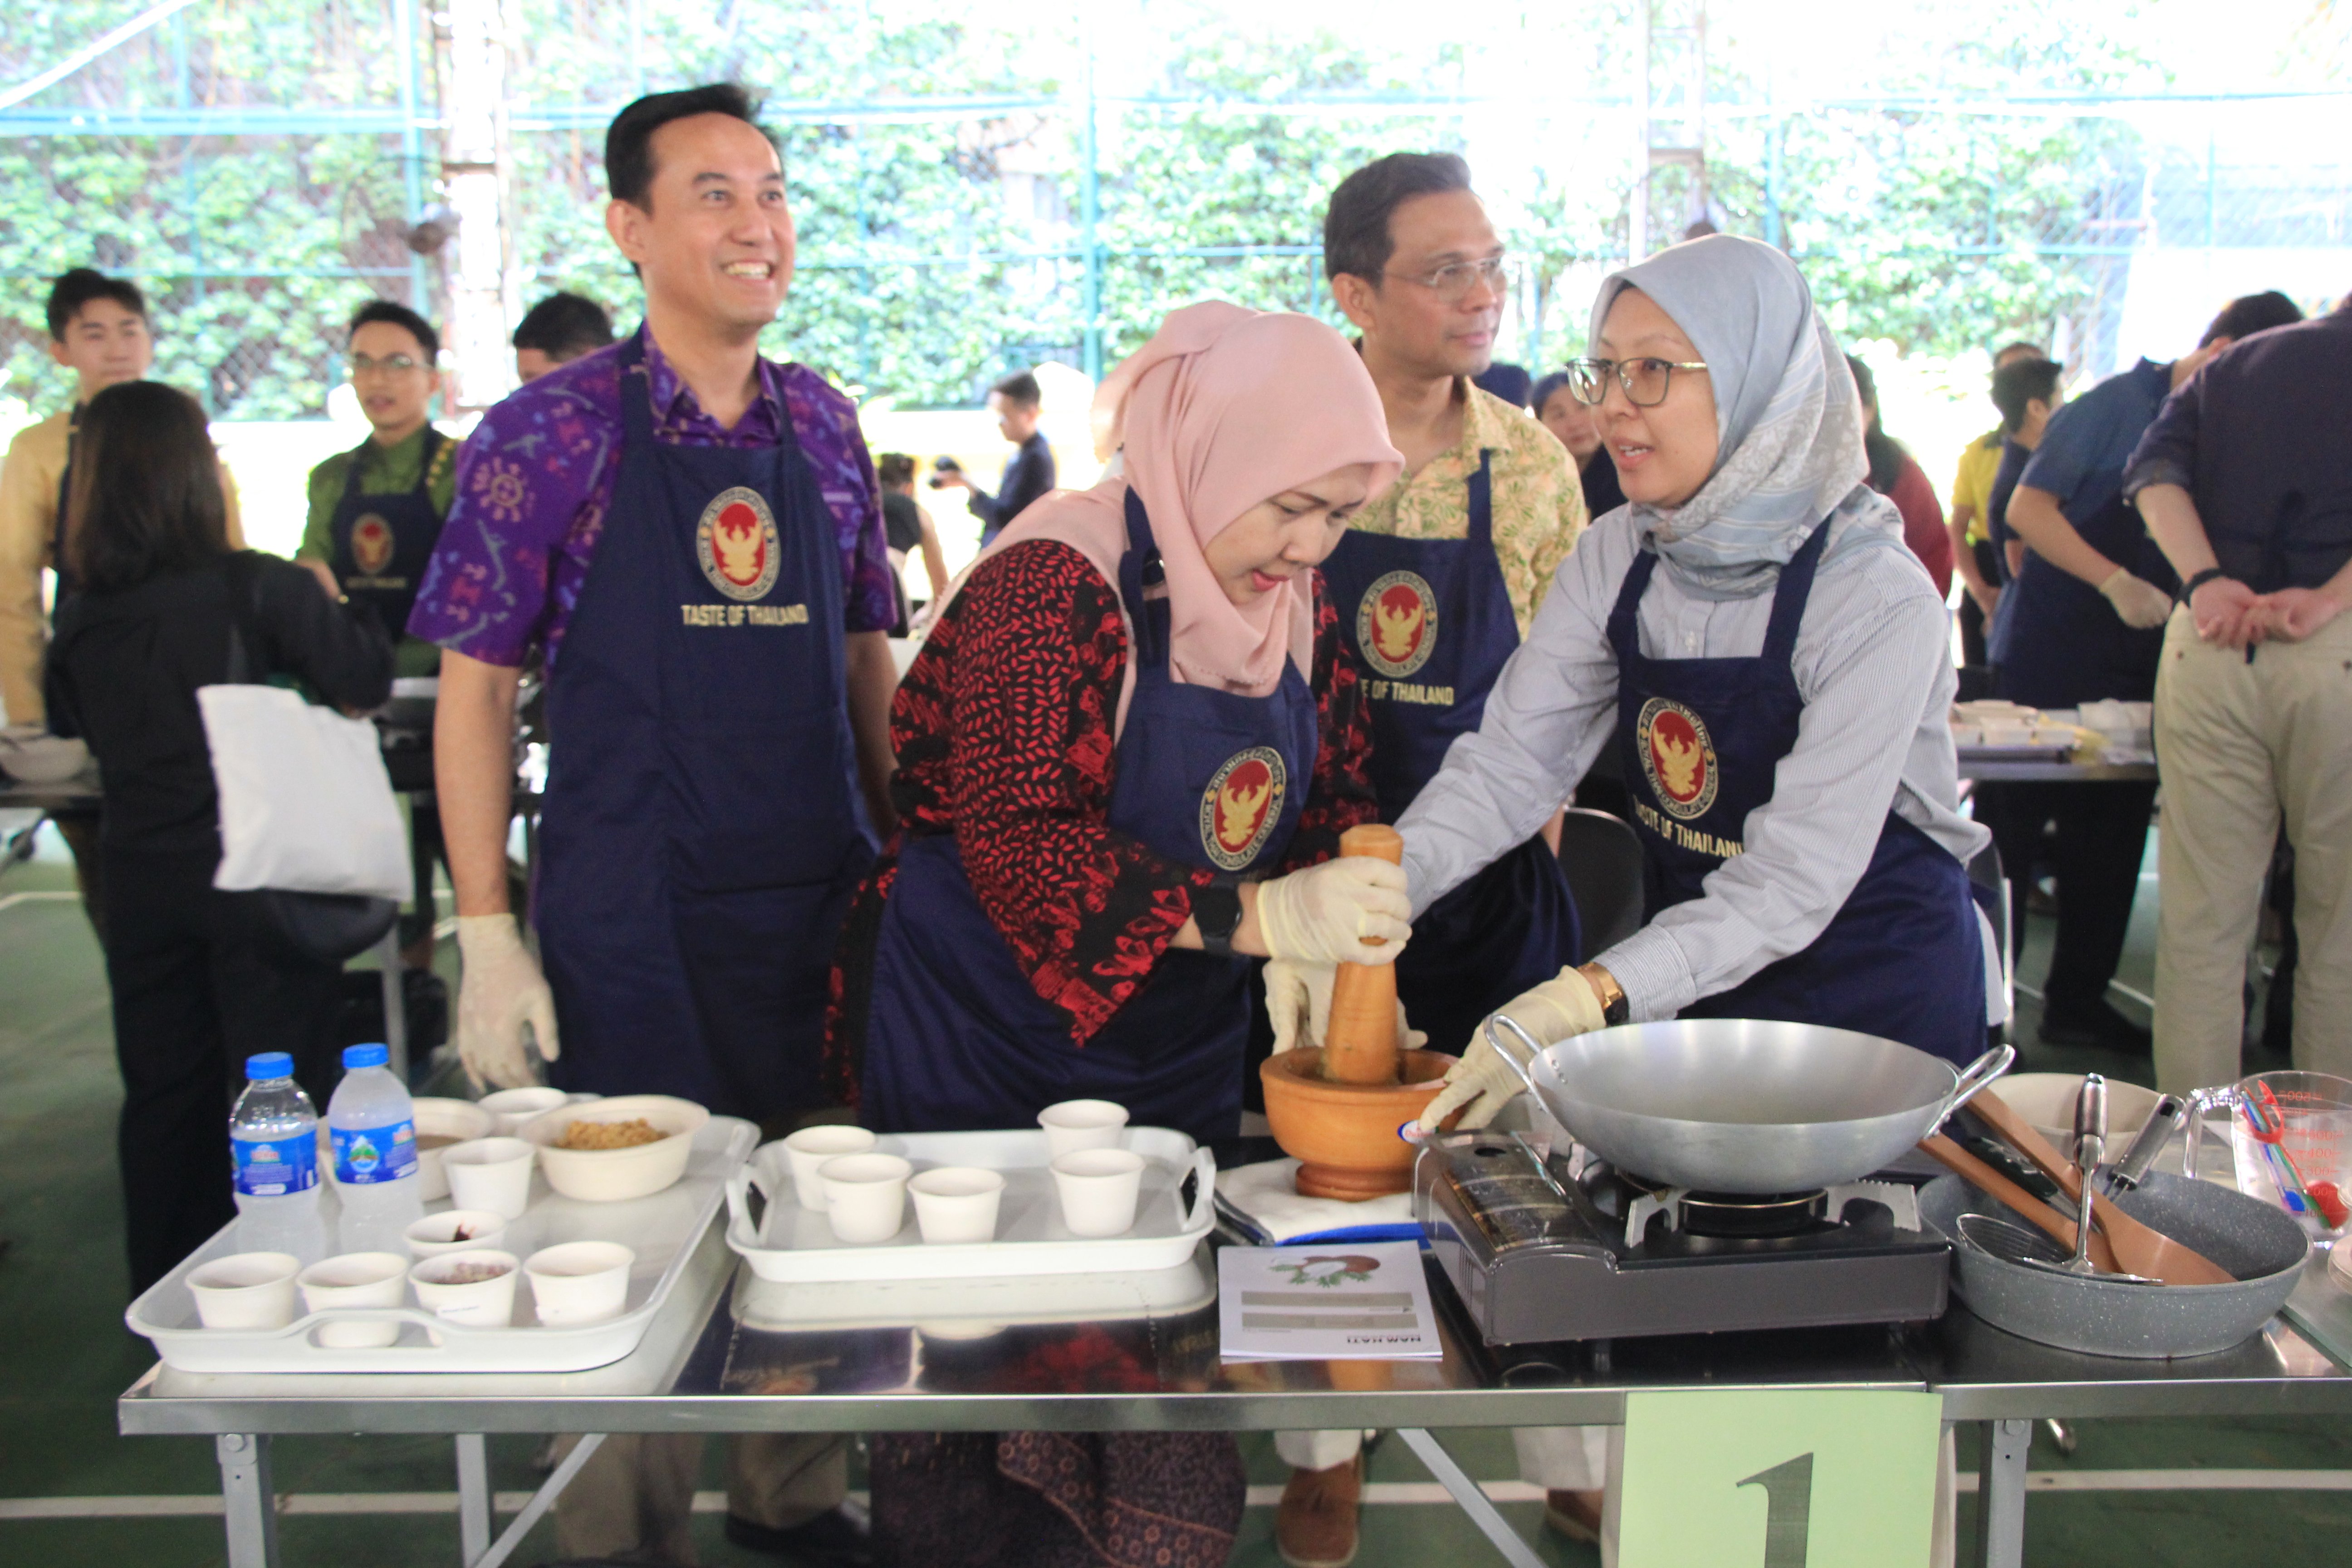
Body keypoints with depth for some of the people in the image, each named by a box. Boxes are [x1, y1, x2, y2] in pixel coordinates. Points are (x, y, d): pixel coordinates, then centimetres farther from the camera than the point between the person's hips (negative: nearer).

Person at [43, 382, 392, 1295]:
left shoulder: (79, 619, -1)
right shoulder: (257, 589, -15)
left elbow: (70, 730, 13)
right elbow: (366, 682, -8)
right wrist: (332, 604, 8)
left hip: (139, 877, 5)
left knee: (164, 1093, 15)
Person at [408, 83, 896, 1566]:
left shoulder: (825, 424, 7)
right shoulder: (551, 432, -6)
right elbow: (477, 686, -5)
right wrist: (489, 935, -9)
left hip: (822, 899, 4)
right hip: (631, 918, -4)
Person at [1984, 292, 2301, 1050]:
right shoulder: (2114, 405, -8)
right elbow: (2027, 510, -12)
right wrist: (2118, 583, -20)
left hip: (2134, 666, 7)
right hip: (2052, 654, -7)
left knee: (2111, 840, 10)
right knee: (2011, 837, -3)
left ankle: (2079, 1002, 21)